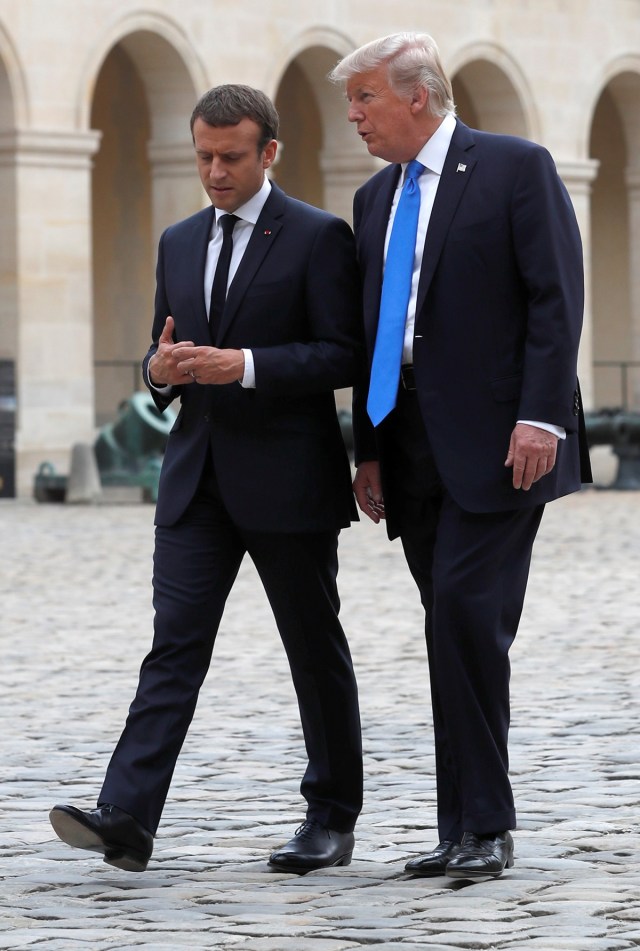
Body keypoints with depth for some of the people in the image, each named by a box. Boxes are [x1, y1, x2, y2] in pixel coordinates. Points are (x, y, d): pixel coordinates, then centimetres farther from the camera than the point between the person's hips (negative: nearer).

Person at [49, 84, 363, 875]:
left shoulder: (319, 238, -4)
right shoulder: (179, 243, 15)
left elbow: (344, 356, -10)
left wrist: (247, 365, -21)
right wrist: (161, 367, -4)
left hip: (286, 481, -4)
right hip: (197, 477, 5)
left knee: (316, 652, 6)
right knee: (174, 644, -7)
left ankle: (332, 818, 19)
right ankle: (126, 819, -19)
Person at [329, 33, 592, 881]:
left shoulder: (516, 169, -2)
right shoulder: (376, 198, 18)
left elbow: (556, 298, -9)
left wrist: (539, 416, -18)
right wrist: (369, 451, 14)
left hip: (495, 441, -7)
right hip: (416, 452, 7)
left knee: (466, 613, -15)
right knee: (457, 630, 6)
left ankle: (482, 825, -10)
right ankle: (469, 831, 9)